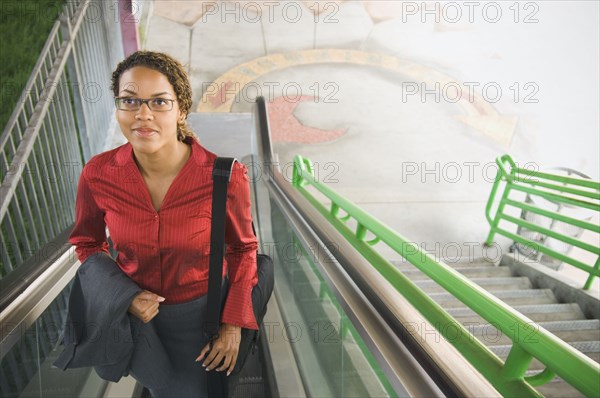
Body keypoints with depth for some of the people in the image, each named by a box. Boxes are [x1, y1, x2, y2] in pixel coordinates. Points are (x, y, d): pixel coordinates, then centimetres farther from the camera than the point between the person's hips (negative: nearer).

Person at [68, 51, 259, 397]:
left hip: (201, 310, -2)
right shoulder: (98, 174, -18)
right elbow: (87, 243, 0)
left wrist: (234, 326, -8)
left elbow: (243, 248, -9)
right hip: (134, 312, 3)